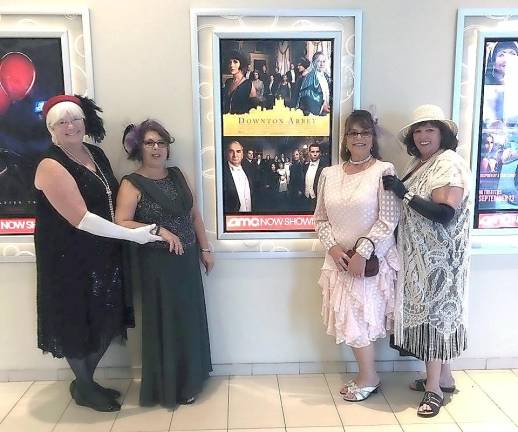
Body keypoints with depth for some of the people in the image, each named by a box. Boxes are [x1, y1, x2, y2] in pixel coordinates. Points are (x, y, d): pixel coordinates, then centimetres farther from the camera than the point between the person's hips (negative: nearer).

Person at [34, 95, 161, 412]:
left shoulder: (96, 153, 6)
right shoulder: (51, 166, -18)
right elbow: (81, 219, -24)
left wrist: (136, 224, 8)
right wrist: (132, 235, -22)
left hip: (105, 256, 8)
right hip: (70, 261, -7)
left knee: (107, 323, 16)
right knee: (78, 325, 9)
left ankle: (86, 380, 38)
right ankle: (84, 389, 32)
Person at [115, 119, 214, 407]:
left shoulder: (177, 175, 8)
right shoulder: (132, 184, -9)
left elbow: (194, 214, 11)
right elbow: (121, 223, -19)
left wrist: (205, 249, 10)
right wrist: (159, 231, -25)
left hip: (187, 259, 6)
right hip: (157, 263, -5)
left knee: (190, 318, 14)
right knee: (165, 321, 5)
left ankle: (188, 379, 34)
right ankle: (168, 387, 24)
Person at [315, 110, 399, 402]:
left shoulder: (384, 171, -7)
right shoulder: (329, 174, 6)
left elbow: (389, 219, -12)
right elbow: (321, 218, 8)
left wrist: (362, 252, -17)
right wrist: (333, 247, -8)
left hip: (372, 260, -4)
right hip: (339, 259, 5)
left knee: (359, 319, 2)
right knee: (349, 319, 9)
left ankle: (368, 378, 24)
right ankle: (367, 375, 29)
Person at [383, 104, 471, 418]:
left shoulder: (451, 164, -14)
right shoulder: (419, 164, 11)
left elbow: (445, 214, -25)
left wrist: (403, 192, -23)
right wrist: (398, 190, 0)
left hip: (439, 257, -8)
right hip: (419, 255, 8)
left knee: (434, 313, -1)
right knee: (428, 312, 14)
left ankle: (435, 388, 11)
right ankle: (444, 377, 29)